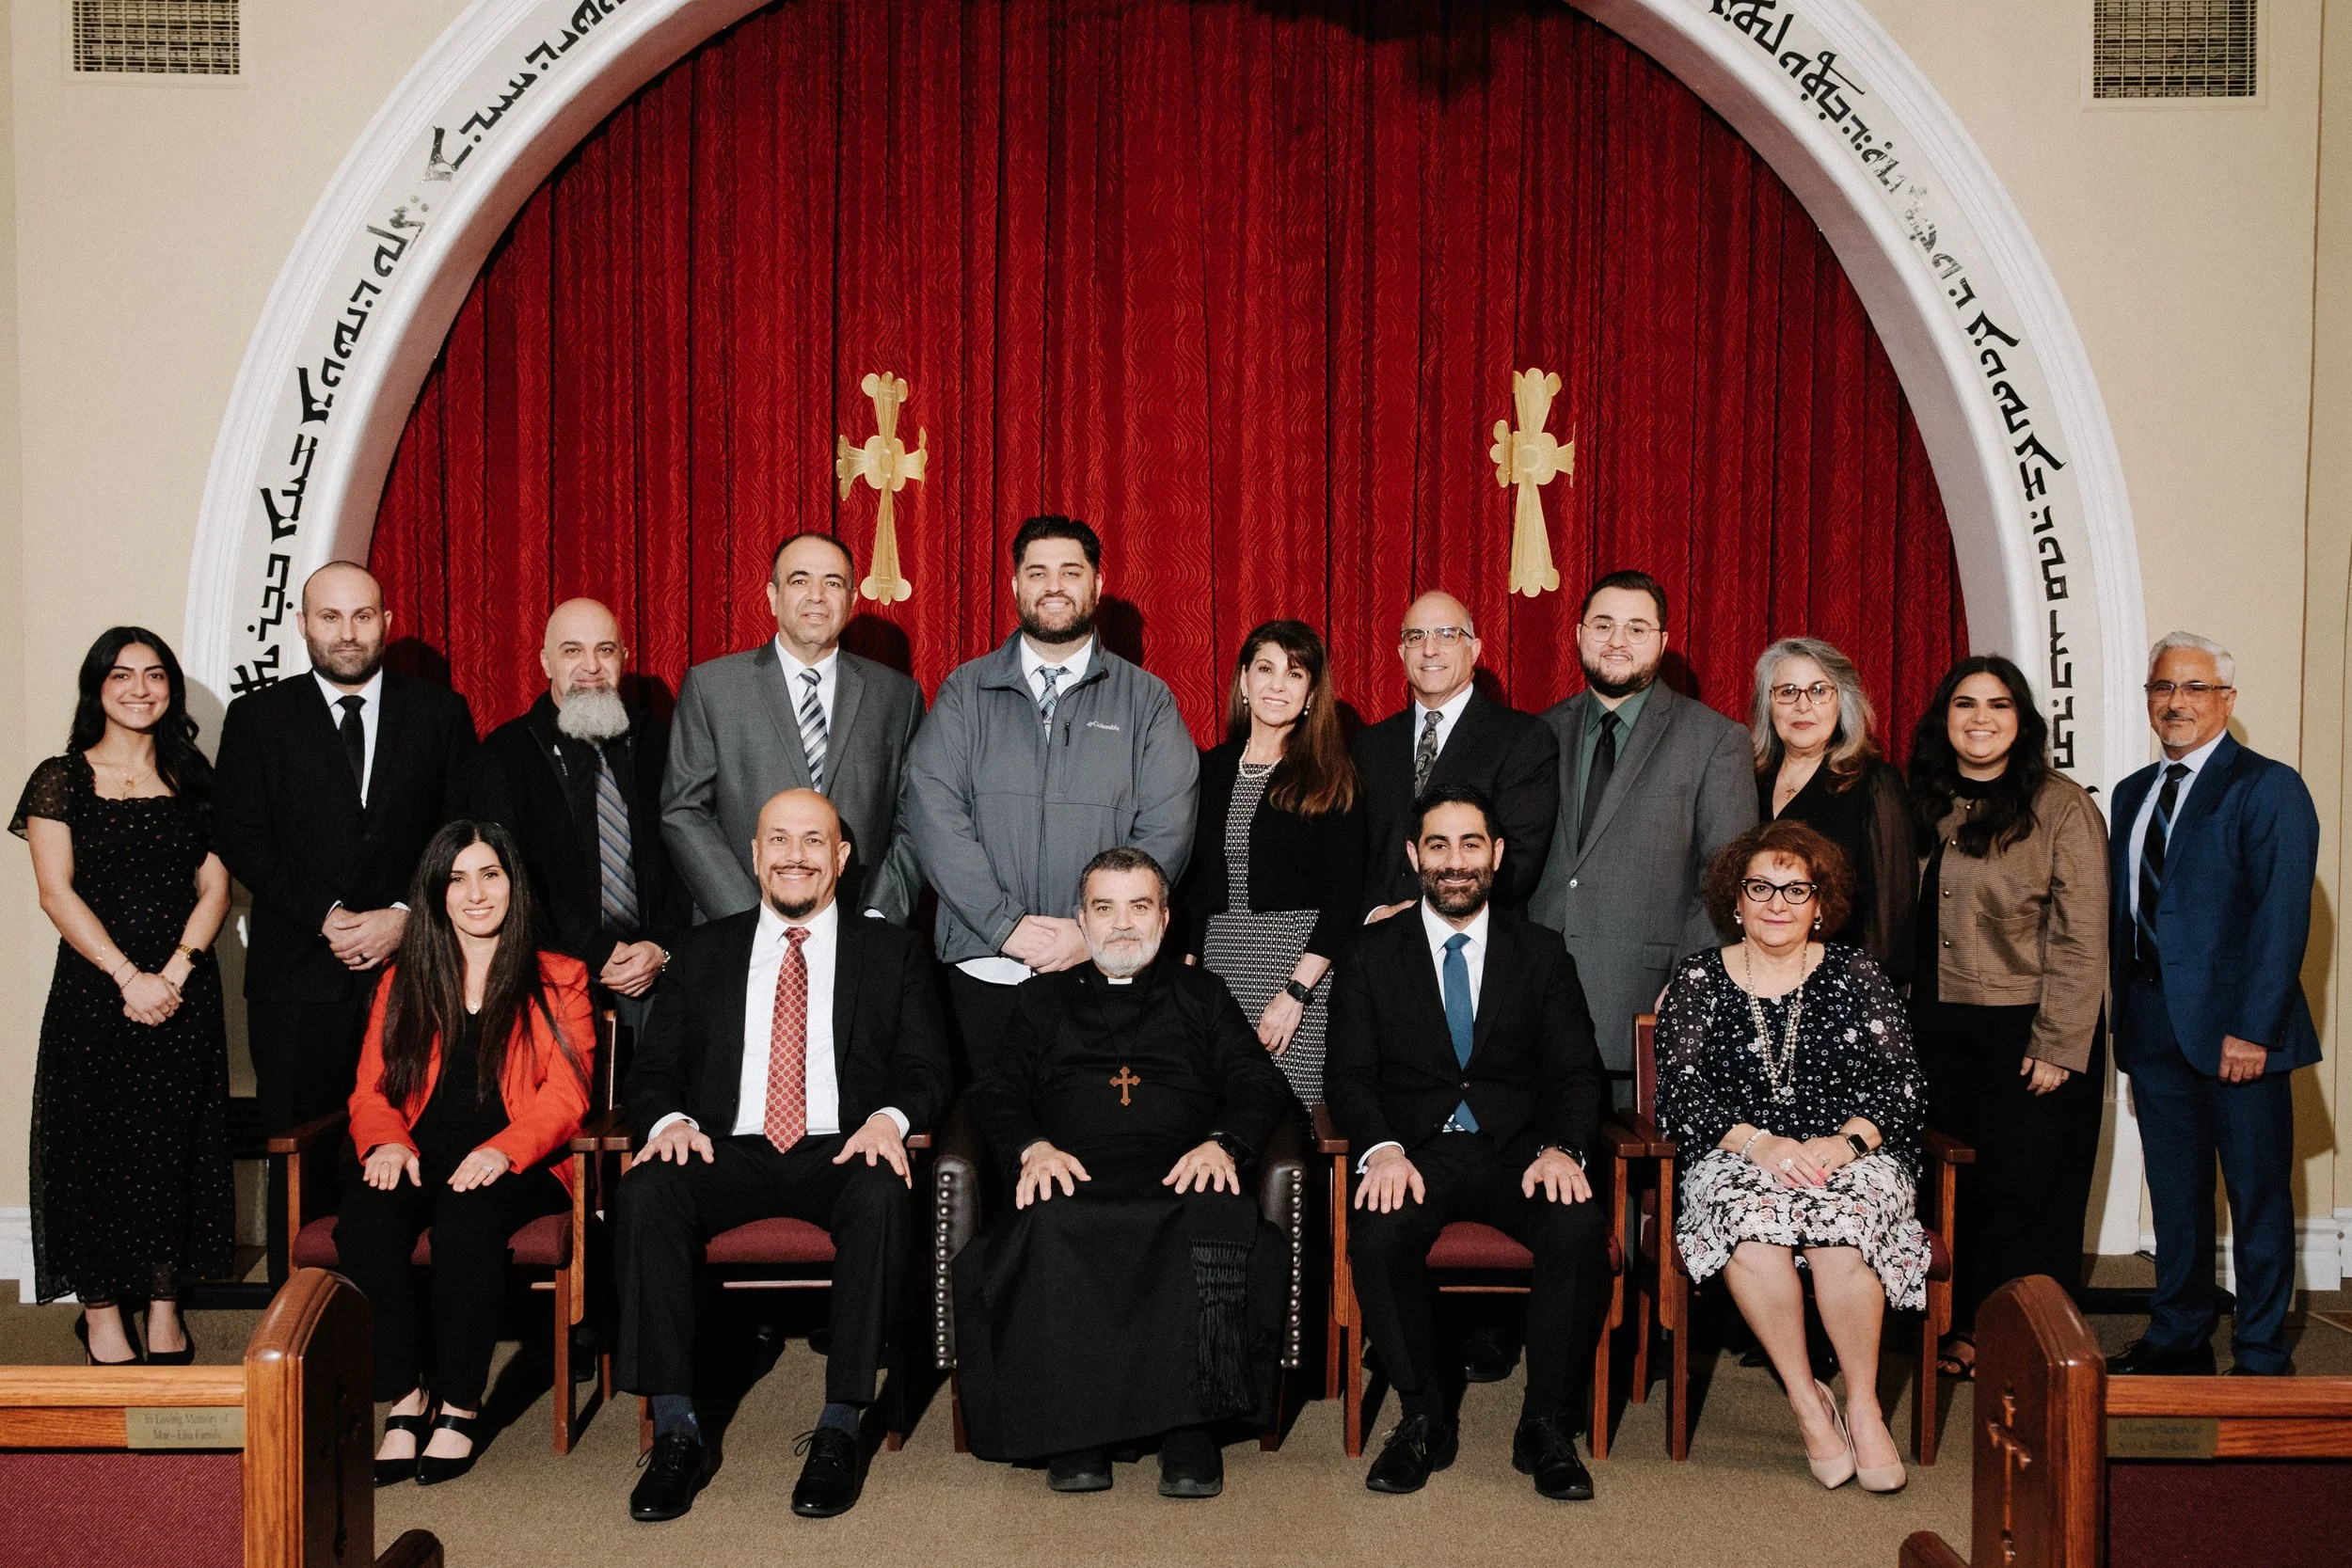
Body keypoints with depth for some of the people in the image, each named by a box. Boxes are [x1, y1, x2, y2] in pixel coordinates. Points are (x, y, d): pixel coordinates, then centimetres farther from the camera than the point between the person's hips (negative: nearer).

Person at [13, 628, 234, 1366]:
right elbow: (57, 894, -7)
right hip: (93, 992, -2)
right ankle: (101, 1313, 12)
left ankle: (166, 1305, 17)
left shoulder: (191, 779, 9)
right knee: (98, 1149, 1)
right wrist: (129, 977, -15)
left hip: (184, 992, 3)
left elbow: (215, 888, 3)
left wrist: (174, 973, -12)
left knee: (177, 1147, 6)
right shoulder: (60, 779, 0)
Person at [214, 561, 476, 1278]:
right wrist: (328, 916, -10)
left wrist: (405, 916, -9)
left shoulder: (440, 714, 9)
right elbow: (243, 840, 0)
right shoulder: (257, 718, 9)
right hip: (298, 977, 0)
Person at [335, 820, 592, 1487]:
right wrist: (387, 1142, -10)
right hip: (416, 1158, 3)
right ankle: (406, 1399, -20)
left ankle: (460, 1406, -20)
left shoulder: (557, 981, 11)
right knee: (363, 1224, -31)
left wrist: (502, 1151, -19)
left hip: (516, 1164, -3)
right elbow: (373, 1088, 14)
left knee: (466, 1223, -36)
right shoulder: (403, 982, 20)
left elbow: (563, 1094, 0)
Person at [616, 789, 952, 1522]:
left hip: (840, 1153, -1)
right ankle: (676, 1429, -26)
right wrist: (671, 1120, -10)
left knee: (882, 1194, -36)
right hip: (728, 1152, 2)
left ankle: (839, 1429, -29)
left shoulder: (891, 951, 15)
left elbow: (926, 1070, 7)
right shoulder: (703, 951, 18)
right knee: (644, 1191, -31)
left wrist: (890, 1117, -16)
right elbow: (653, 1068, 13)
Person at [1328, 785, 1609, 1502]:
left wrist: (1563, 1148, -15)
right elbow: (1350, 1074, 2)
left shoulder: (1542, 953, 12)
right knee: (1378, 1234, -33)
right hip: (1415, 1151, 0)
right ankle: (1424, 1417, -12)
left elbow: (1576, 1073, 6)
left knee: (1581, 1230, -30)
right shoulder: (1372, 956, 10)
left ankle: (1546, 1425, -14)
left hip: (1517, 1149, 1)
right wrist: (1381, 1148, -18)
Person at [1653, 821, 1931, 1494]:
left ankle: (1864, 1405, -16)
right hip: (1738, 1158, 0)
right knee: (1751, 1226, -34)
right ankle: (1807, 1401, -19)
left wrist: (1845, 1141, -15)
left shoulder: (1853, 973, 10)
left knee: (1842, 1230, -33)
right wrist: (1759, 1143, -16)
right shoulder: (1700, 977, 9)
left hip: (1853, 1155, 0)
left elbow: (1903, 1080, 3)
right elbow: (1680, 1092, 0)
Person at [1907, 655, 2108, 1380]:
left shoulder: (2062, 807, -9)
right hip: (1944, 1028, 5)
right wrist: (1916, 1027, 3)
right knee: (1959, 1182, 9)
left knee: (2027, 1187, 3)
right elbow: (1917, 928, 9)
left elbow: (2081, 938, -11)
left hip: (2028, 1028, -5)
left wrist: (2058, 1046, -14)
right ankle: (1967, 1329, 21)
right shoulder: (1933, 805, 7)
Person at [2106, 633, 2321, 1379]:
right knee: (2175, 1195, 14)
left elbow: (2284, 917, -13)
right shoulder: (2132, 794, 15)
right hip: (2153, 1029, 6)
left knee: (2258, 1198, 5)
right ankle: (2178, 1338, 25)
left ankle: (2261, 1358, 15)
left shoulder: (2268, 788, -6)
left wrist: (2252, 1029, -18)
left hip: (2237, 1029, -6)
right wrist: (2126, 1016, 7)